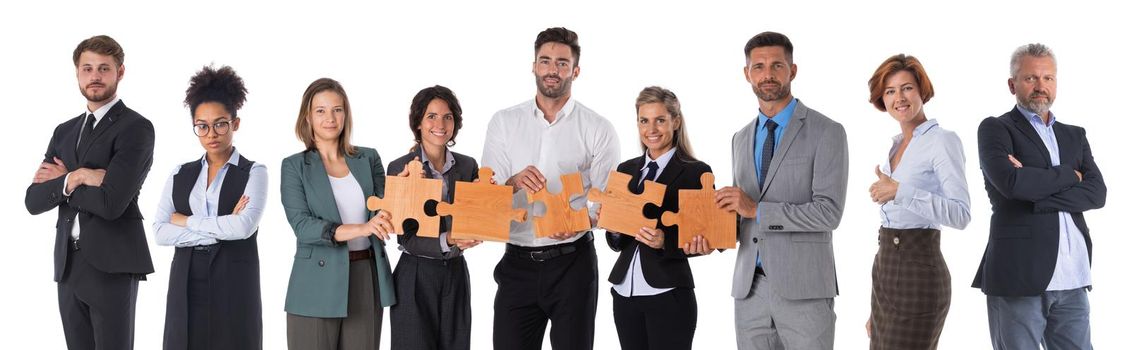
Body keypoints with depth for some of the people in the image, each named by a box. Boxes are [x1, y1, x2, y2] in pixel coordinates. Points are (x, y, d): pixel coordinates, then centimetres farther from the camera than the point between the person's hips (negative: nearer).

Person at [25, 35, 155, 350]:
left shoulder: (136, 128, -6)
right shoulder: (65, 132, 16)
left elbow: (111, 202, -18)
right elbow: (34, 201, 7)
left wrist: (60, 182, -4)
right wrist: (72, 179, -11)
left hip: (112, 265, -6)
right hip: (68, 265, 6)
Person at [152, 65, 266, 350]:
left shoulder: (253, 172, 0)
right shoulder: (180, 175, 11)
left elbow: (244, 227, -16)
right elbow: (160, 232, 0)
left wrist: (186, 222, -5)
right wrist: (220, 229, -10)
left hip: (233, 284, -3)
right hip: (186, 285, 3)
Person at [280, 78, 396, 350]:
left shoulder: (368, 159, 10)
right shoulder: (294, 166, 1)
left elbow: (385, 212, 4)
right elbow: (302, 225, -11)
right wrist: (358, 229, -25)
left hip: (367, 280, 3)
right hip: (318, 284, -2)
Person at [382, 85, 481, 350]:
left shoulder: (468, 166, 6)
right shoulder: (400, 168, -7)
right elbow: (406, 237, -11)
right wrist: (446, 241, -27)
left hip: (455, 275, 4)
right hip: (415, 277, -4)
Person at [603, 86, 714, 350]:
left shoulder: (695, 172, -4)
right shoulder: (626, 170, 11)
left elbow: (702, 239, -6)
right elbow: (616, 243, 13)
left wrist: (665, 241, -21)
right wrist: (613, 227, -8)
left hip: (668, 295, -5)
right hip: (625, 292, 5)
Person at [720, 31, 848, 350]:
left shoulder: (826, 132, -4)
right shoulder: (742, 139, 16)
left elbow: (829, 212, -13)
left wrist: (757, 209, -16)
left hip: (803, 288, -5)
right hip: (749, 287, 5)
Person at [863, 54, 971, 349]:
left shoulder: (943, 141, -10)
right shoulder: (896, 145, 15)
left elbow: (961, 215, -20)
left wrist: (900, 191, -28)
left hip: (918, 272, -8)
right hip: (885, 270, 8)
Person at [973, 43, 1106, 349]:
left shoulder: (1075, 136, 18)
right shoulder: (995, 129, 2)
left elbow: (1097, 193, 1)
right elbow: (1011, 182, -17)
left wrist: (1036, 192, -11)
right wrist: (1069, 175, -3)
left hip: (1073, 278, 5)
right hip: (1019, 275, -4)